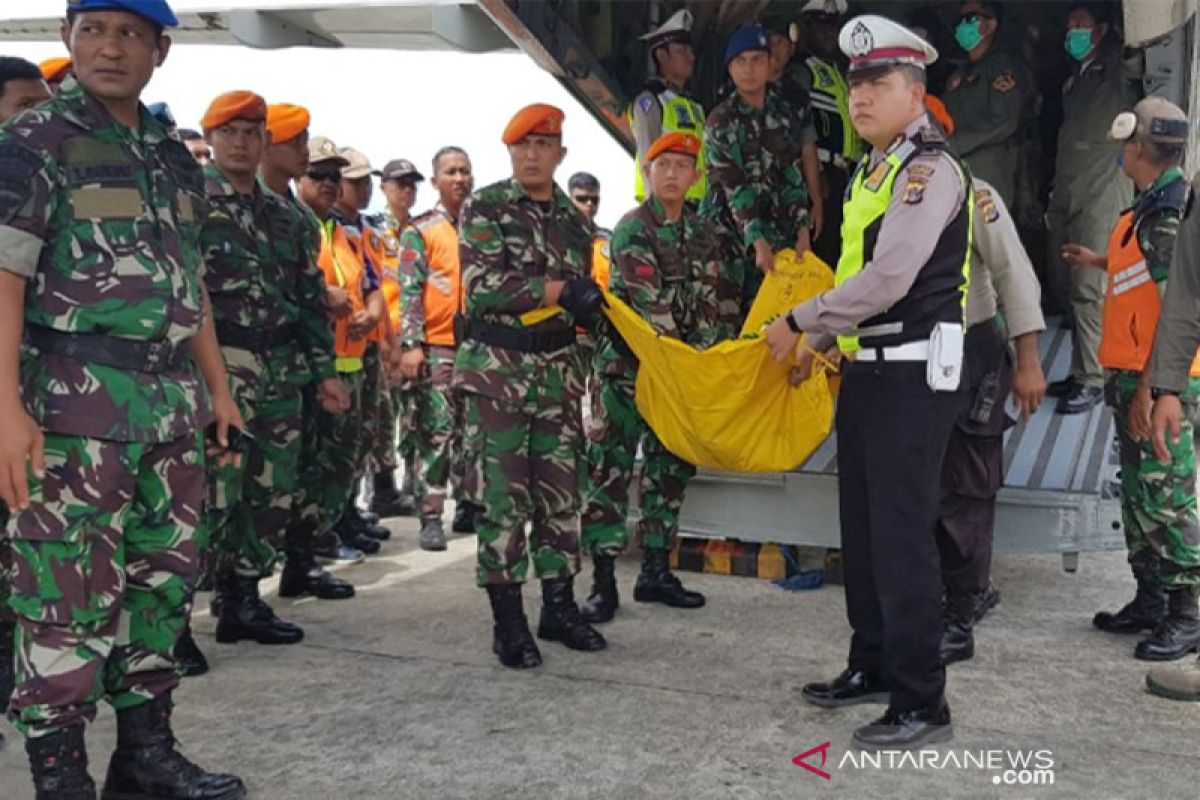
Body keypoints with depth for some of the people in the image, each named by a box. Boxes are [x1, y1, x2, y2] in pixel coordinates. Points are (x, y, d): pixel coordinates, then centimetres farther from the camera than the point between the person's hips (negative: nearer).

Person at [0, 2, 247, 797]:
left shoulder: (174, 156, 16)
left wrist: (218, 389, 16)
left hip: (172, 407, 7)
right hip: (75, 403, -6)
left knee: (164, 581, 12)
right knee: (71, 595, -2)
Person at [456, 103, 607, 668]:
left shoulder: (576, 222, 13)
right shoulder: (484, 208, -2)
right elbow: (482, 285, -16)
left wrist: (598, 311, 5)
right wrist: (557, 289, -20)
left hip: (559, 369, 5)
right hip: (496, 369, -5)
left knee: (561, 491, 9)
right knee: (501, 495, -2)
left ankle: (559, 606, 21)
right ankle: (508, 619, 7)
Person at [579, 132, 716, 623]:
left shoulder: (698, 231, 11)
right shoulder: (633, 228, -10)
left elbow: (706, 299, 8)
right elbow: (652, 304, -17)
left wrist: (699, 356, -3)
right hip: (627, 361, -7)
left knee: (669, 467, 10)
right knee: (611, 467, -7)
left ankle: (656, 572, 20)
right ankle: (603, 582, -2)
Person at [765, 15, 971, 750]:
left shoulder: (930, 168, -12)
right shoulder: (871, 171, 17)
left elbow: (888, 278, -23)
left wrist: (799, 321, -14)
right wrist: (818, 342, 17)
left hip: (914, 373, -9)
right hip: (867, 369, 9)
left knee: (902, 535, -6)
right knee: (863, 525, 15)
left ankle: (922, 703, 5)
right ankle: (873, 666, 29)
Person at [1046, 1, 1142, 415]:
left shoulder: (1119, 72, 2)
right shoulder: (1075, 79, 22)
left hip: (1101, 196, -7)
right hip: (1065, 195, 7)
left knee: (1089, 290, -10)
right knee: (1067, 289, 8)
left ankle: (1092, 380, -5)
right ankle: (1080, 371, 16)